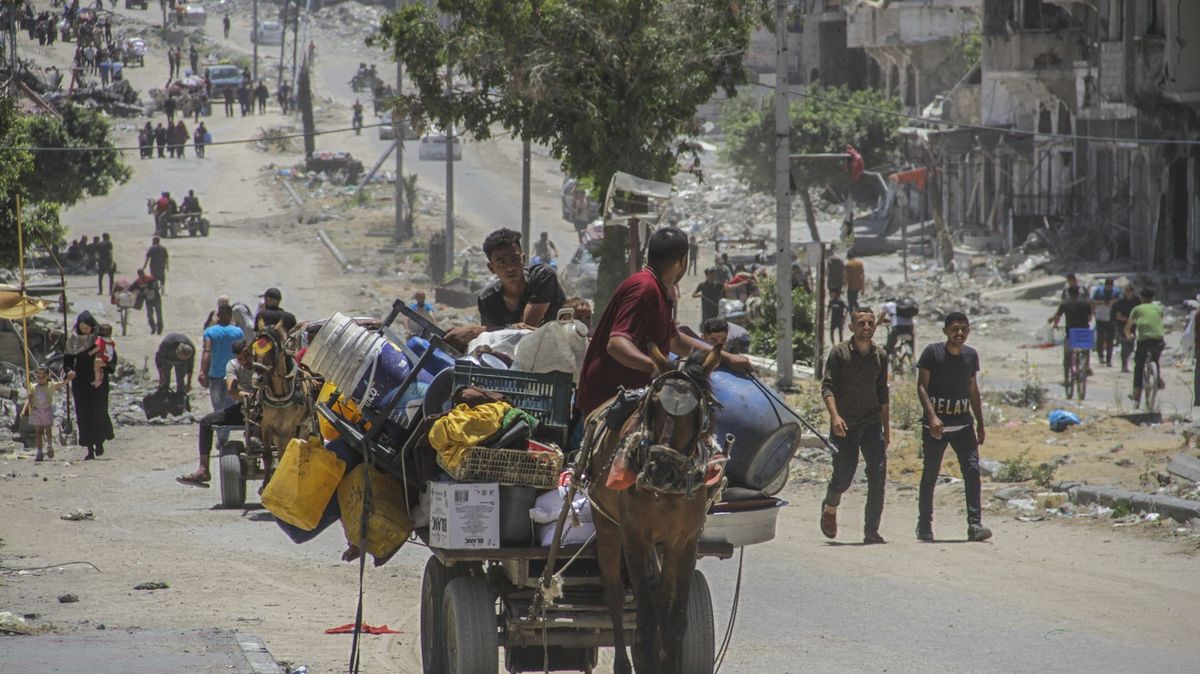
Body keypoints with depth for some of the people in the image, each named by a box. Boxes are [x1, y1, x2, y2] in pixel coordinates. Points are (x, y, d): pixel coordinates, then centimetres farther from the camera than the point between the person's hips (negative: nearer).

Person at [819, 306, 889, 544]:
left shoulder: (880, 355, 10)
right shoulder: (840, 352, -4)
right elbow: (827, 387, -9)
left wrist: (886, 428, 19)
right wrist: (835, 416, -24)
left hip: (871, 424, 3)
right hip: (844, 426, -3)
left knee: (878, 475, -10)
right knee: (843, 476, -2)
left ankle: (871, 531, -5)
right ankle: (830, 508, 32)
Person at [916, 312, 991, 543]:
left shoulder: (970, 355, 7)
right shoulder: (932, 353, -7)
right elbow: (922, 386, -9)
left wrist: (980, 424, 16)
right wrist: (932, 416, -21)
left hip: (963, 424, 3)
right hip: (935, 425, -3)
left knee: (972, 469, -11)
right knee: (930, 474, 3)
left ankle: (974, 524, -14)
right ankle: (924, 524, 17)